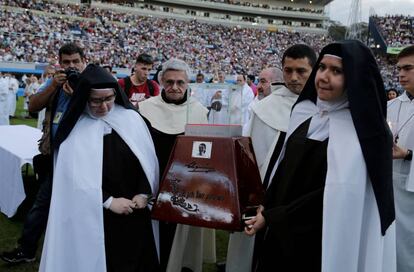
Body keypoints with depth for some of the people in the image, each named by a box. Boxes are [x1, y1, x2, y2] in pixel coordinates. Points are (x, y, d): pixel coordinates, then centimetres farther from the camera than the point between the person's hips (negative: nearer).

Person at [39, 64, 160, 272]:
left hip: (135, 210, 3)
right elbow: (76, 176, -11)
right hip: (96, 214, -2)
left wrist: (143, 193, -7)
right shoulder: (75, 130, -7)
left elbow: (147, 159, 2)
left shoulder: (131, 118, 0)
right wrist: (108, 201, -15)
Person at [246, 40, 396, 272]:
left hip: (320, 245, -6)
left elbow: (338, 195, -20)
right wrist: (267, 207, 0)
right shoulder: (304, 111, 3)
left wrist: (272, 217, -15)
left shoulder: (363, 131, -17)